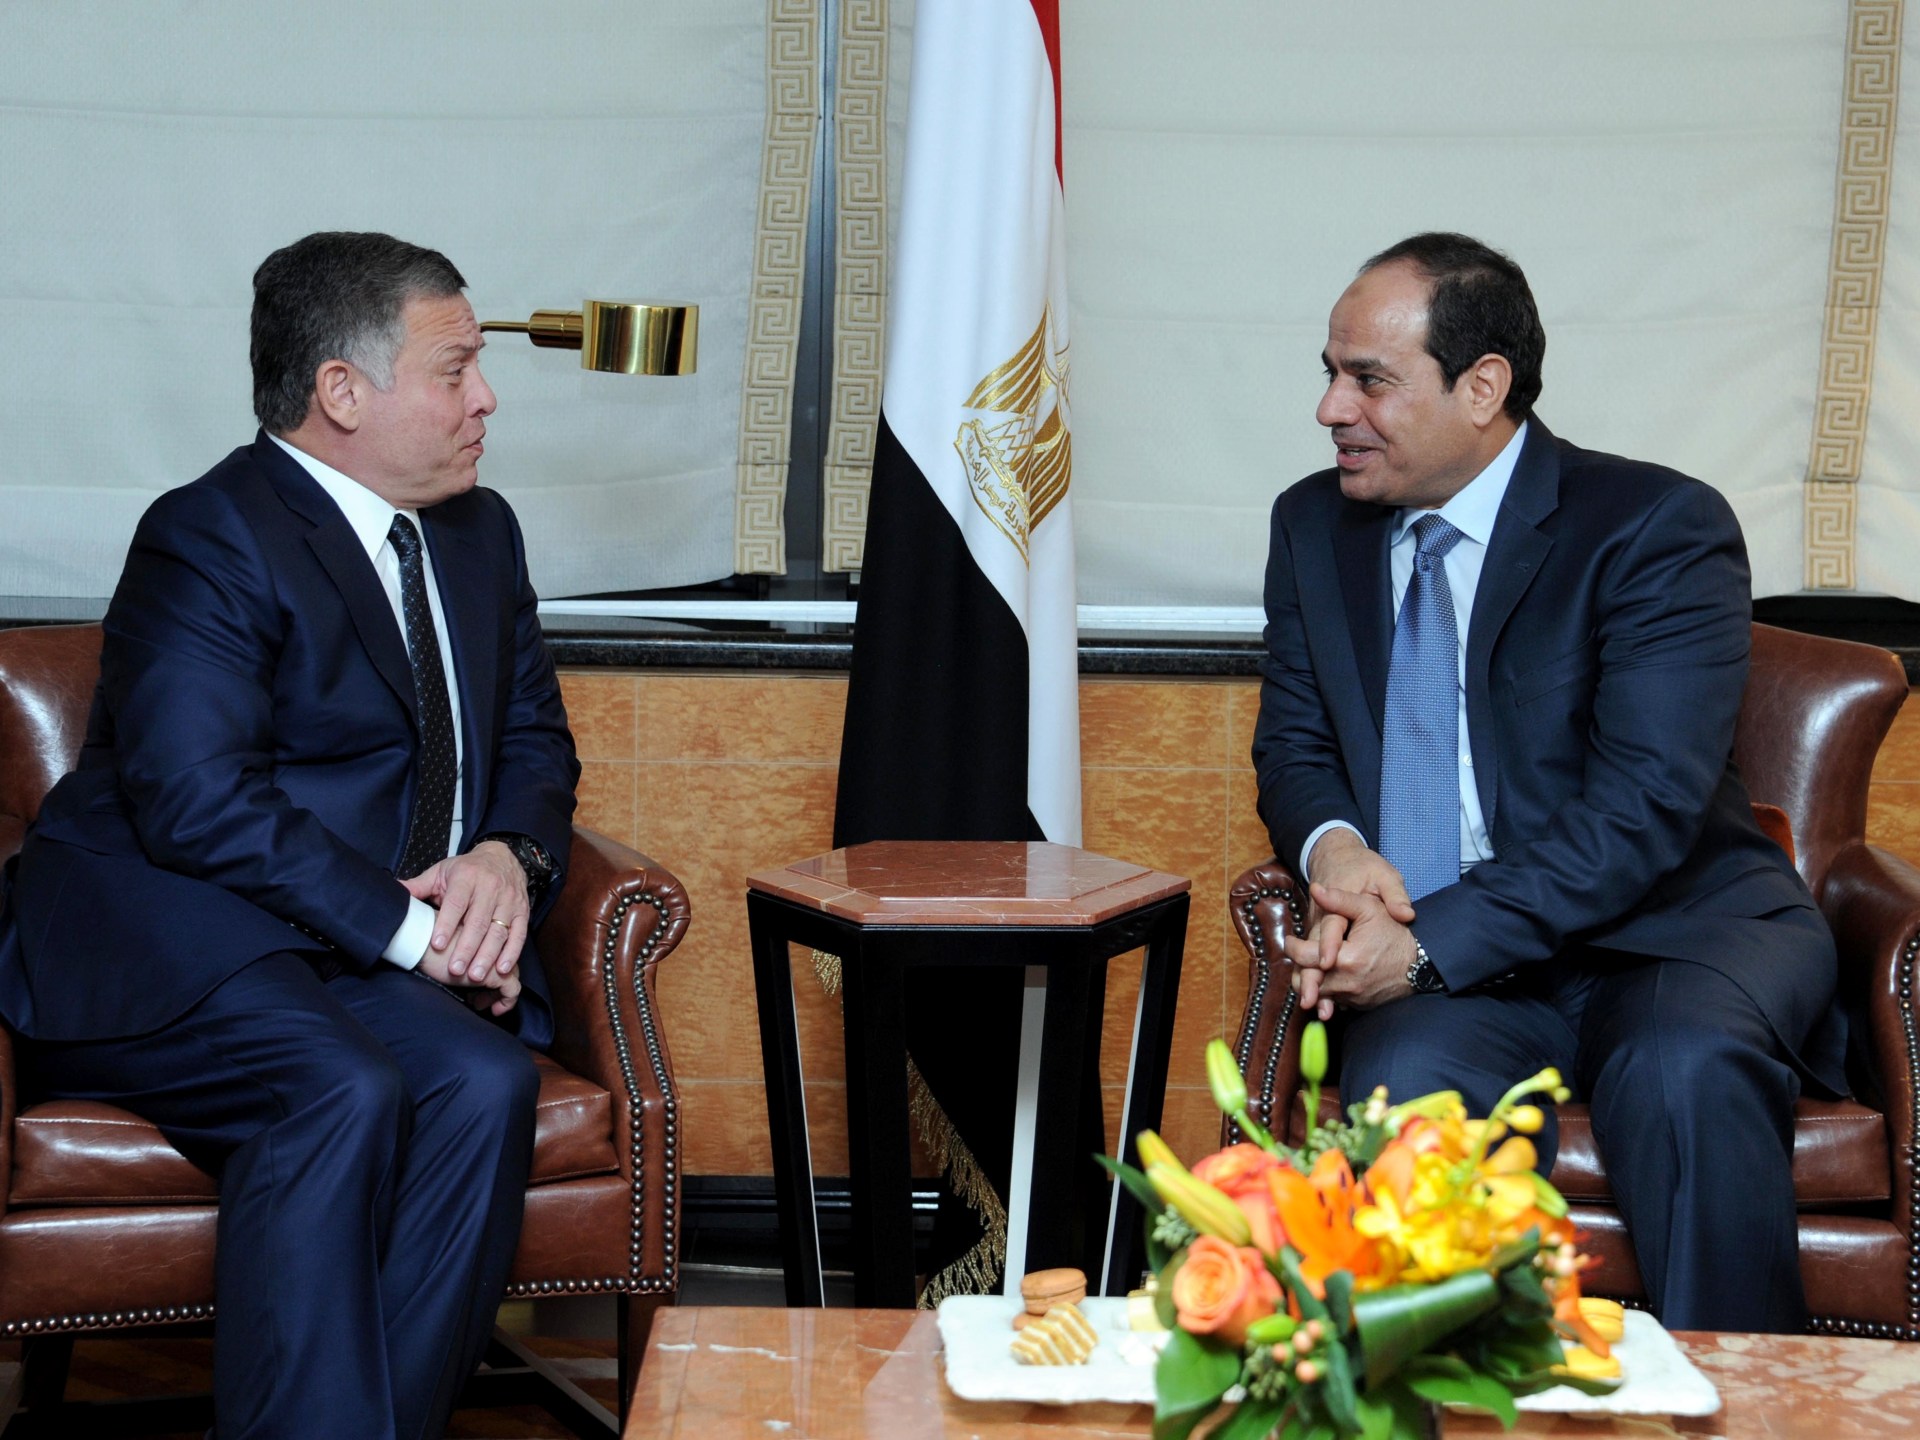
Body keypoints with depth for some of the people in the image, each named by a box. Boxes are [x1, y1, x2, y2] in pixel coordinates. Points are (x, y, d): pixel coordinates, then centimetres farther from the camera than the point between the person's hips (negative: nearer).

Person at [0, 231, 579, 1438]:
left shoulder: (479, 533, 17)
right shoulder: (211, 538, -9)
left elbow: (536, 741, 20)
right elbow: (200, 801, -20)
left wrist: (508, 858, -3)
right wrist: (405, 930, -20)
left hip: (381, 961, 6)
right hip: (170, 958, -6)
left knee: (484, 1085, -25)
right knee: (346, 1091, -34)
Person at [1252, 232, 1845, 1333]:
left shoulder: (1661, 527, -8)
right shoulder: (1317, 525, 11)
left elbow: (1646, 806, -17)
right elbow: (1294, 747, 16)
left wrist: (1432, 941, -25)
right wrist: (1334, 844, -10)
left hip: (1669, 937, -3)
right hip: (1437, 964, 3)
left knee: (1686, 1069, -36)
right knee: (1410, 1080, -32)